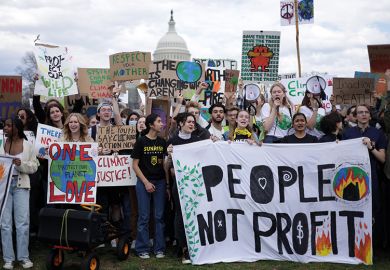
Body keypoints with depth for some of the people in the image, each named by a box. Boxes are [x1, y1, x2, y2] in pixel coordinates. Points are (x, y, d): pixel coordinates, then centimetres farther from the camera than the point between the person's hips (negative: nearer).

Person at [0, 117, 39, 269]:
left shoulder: (27, 145, 0)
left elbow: (34, 167, 0)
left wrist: (21, 164, -17)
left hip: (21, 185, -1)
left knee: (22, 222, 1)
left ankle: (24, 257, 13)